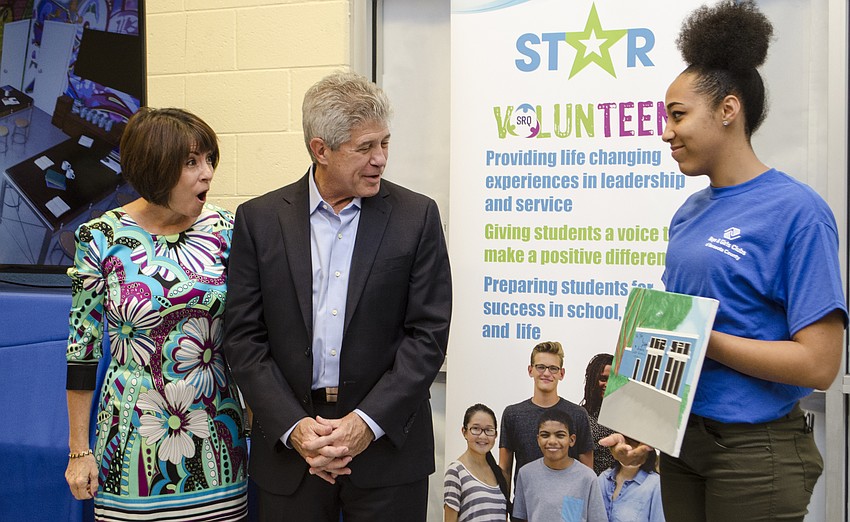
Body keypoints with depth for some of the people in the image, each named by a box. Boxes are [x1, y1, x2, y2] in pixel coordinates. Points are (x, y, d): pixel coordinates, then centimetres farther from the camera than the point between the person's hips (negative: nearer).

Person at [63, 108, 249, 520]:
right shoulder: (100, 238, -7)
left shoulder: (223, 229, -2)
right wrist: (79, 451, 0)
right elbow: (82, 347, -2)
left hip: (215, 434, 2)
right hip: (133, 443, -2)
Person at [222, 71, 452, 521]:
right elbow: (243, 337, -1)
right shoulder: (258, 219, 2)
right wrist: (292, 427, -11)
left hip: (386, 442, 0)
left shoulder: (416, 216, -1)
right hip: (288, 449, 1)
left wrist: (368, 423, -13)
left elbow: (428, 333, -4)